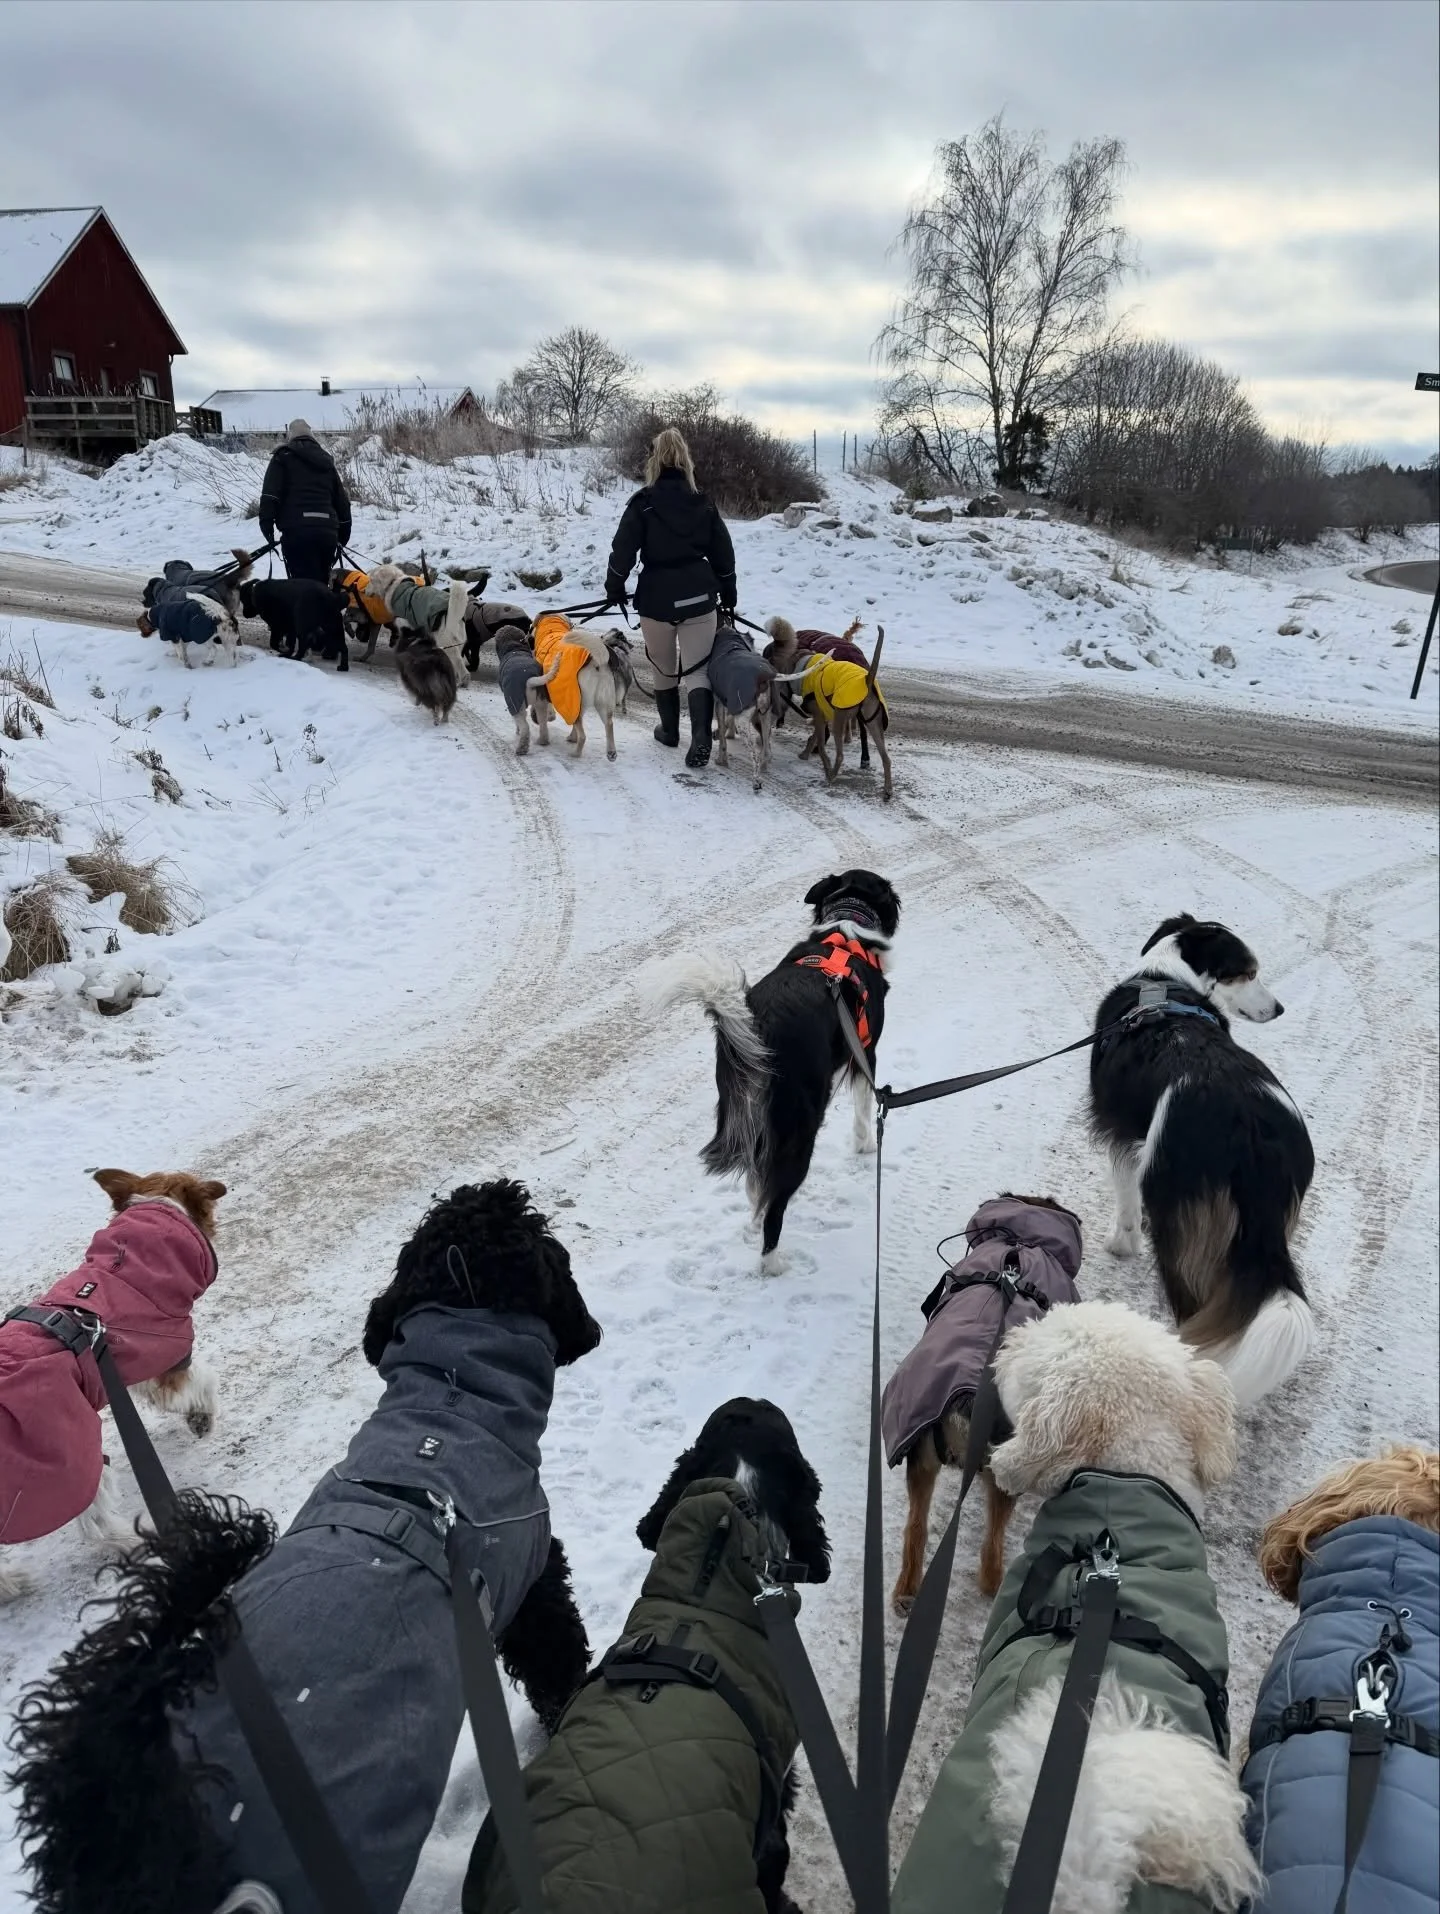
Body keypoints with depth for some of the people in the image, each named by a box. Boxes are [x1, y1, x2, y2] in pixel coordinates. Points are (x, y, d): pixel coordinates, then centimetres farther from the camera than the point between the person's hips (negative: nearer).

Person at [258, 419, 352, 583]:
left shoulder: (283, 457, 9)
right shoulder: (326, 461, 24)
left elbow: (270, 495, -5)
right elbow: (342, 501, 21)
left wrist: (267, 525, -4)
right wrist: (343, 536, 25)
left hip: (297, 531, -5)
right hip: (327, 531, 5)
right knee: (321, 583, 12)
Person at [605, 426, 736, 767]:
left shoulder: (643, 504, -8)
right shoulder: (703, 504, 3)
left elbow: (623, 551, -7)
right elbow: (724, 555, 8)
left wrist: (614, 589, 8)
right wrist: (728, 595, 21)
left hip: (657, 598, -2)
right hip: (699, 596, 2)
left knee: (664, 669, 17)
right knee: (697, 670, 2)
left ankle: (670, 730, 31)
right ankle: (701, 736, -17)